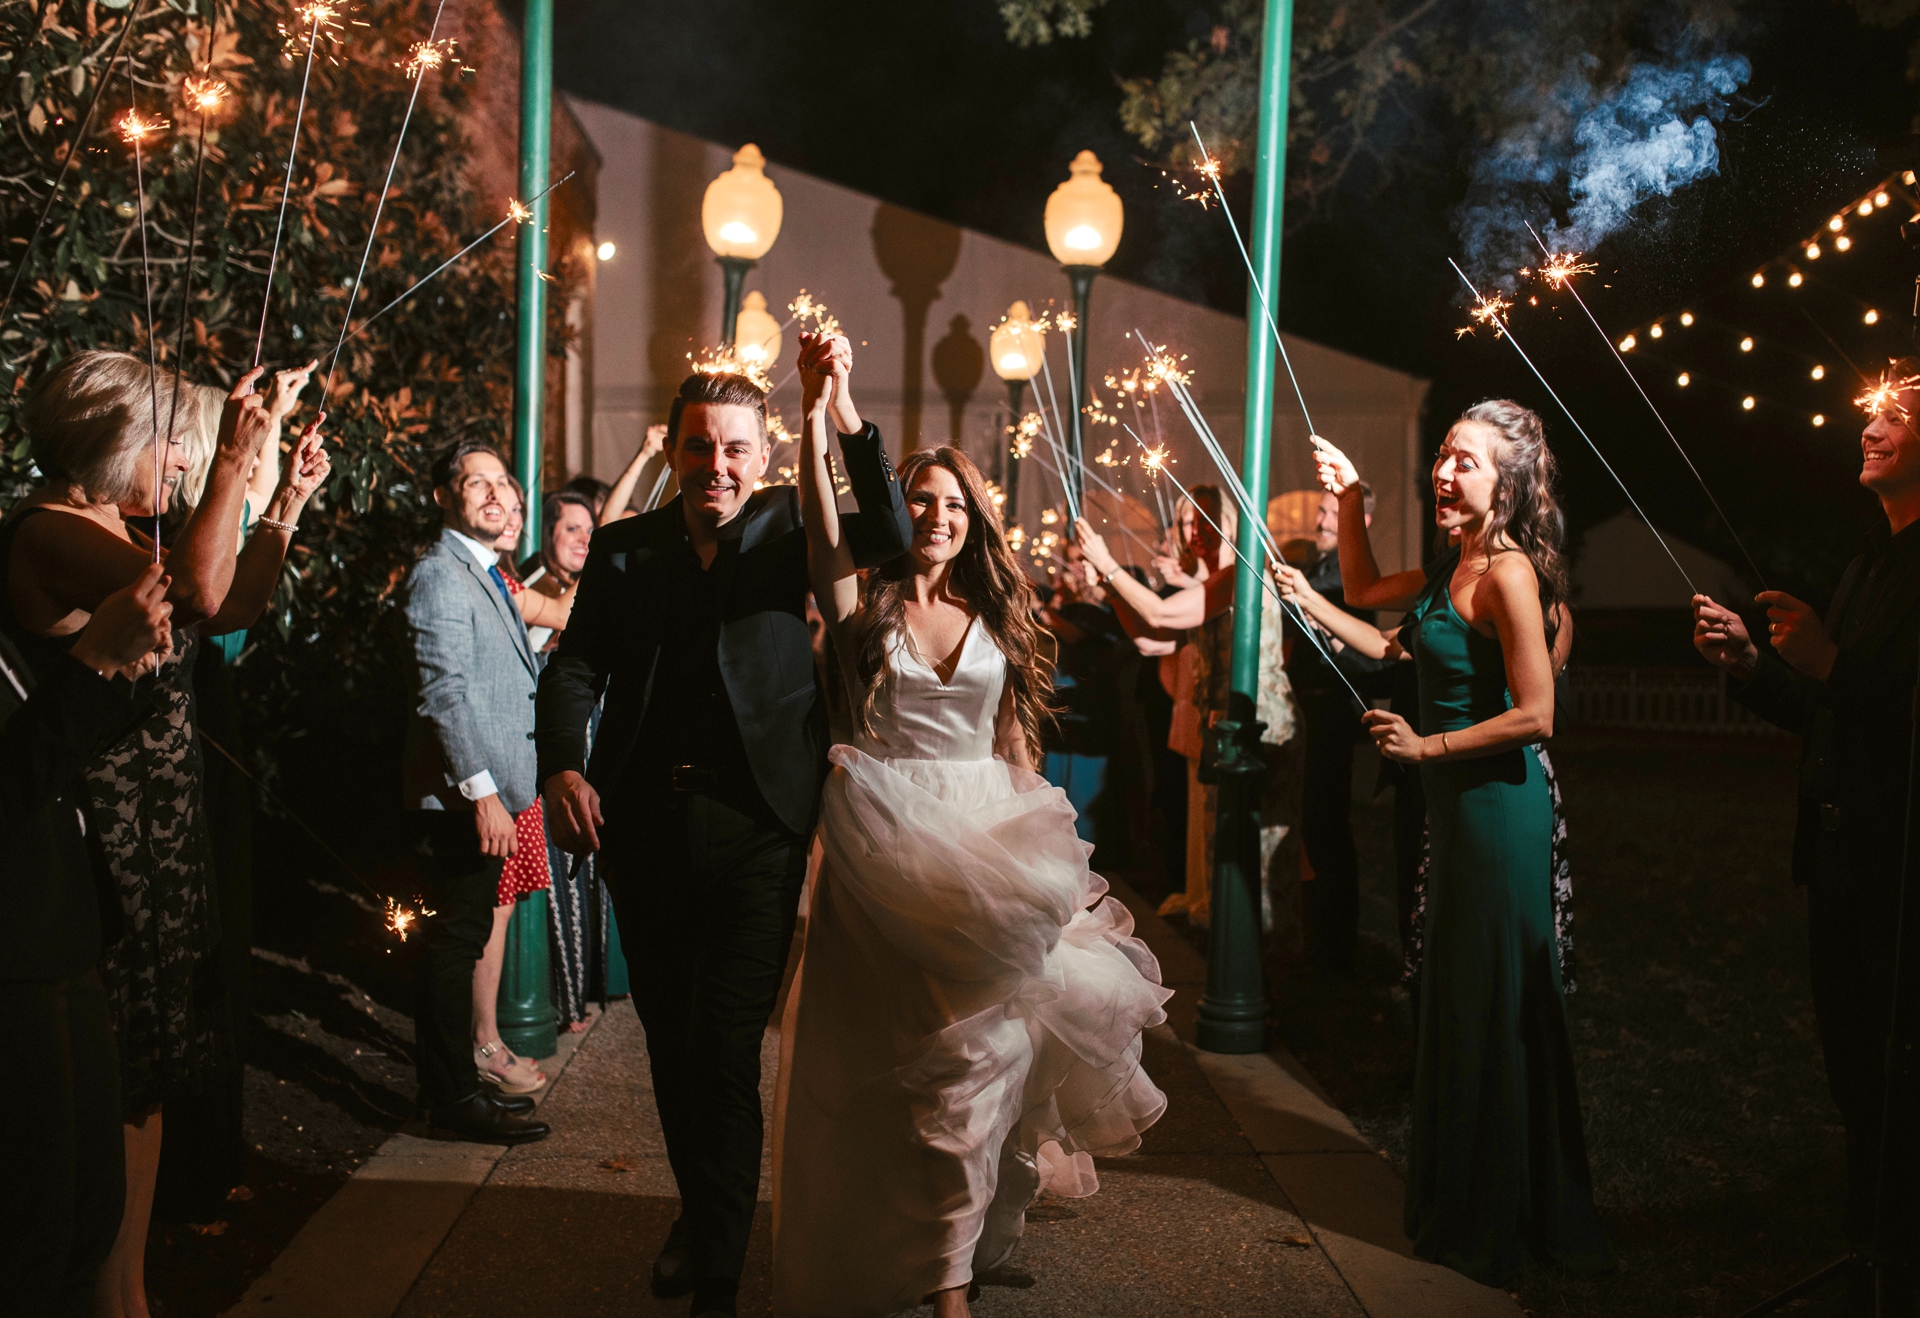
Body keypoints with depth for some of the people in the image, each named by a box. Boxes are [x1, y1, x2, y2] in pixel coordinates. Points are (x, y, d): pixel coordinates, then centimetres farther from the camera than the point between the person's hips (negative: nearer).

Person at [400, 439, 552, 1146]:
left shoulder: (487, 574, 19)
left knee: (464, 937, 15)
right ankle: (454, 1097, 8)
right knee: (455, 941, -2)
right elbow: (446, 691, -20)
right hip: (464, 793, -10)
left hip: (490, 786, 10)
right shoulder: (439, 574, -12)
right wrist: (482, 790, -23)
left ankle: (455, 1078, 26)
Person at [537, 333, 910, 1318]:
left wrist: (845, 413, -25)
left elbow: (891, 538, -14)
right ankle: (698, 1208, 41)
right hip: (640, 822, 4)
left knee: (726, 1050, -5)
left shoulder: (790, 527, 3)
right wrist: (563, 766, -13)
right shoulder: (623, 547, 9)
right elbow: (575, 666, 5)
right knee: (670, 1039, 18)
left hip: (755, 826, -3)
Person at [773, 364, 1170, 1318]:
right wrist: (816, 419, -30)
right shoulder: (865, 606, 1)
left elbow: (1015, 743, 13)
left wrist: (1047, 846, 8)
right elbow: (824, 539, -19)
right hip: (892, 846, -3)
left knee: (978, 1038, 7)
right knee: (907, 1047, 0)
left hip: (987, 841, 3)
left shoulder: (994, 620, 11)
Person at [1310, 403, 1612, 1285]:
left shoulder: (1508, 573, -18)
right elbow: (1364, 593, 24)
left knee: (1492, 1003, 3)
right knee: (1457, 997, 18)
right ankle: (1464, 1202, 35)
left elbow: (1535, 714, -23)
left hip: (1497, 805, -10)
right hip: (1459, 806, 10)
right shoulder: (1454, 568, 9)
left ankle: (1497, 1221, 21)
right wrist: (1350, 501, 14)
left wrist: (1426, 746, -15)